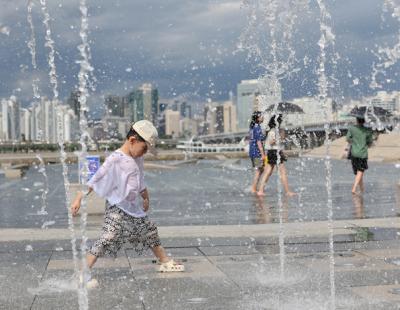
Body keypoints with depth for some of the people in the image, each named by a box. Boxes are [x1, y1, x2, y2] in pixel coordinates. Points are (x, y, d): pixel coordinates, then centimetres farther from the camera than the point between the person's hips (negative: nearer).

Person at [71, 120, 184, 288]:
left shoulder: (137, 159, 6)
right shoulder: (114, 160, -19)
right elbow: (94, 181, -22)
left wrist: (146, 199, 31)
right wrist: (79, 198, -27)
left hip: (135, 209, 8)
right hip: (117, 210, -8)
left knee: (151, 232, 19)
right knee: (107, 239, -19)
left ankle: (165, 262, 39)